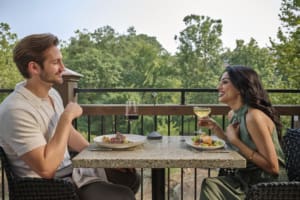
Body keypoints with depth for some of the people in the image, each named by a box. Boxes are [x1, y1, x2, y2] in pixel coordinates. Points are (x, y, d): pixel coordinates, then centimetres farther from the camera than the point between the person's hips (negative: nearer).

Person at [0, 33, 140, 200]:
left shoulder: (52, 93, 3)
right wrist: (67, 117, -26)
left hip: (72, 169, 8)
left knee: (131, 178, 12)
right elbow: (46, 169, -30)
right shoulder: (16, 110, -26)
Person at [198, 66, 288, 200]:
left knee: (210, 187, -16)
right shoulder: (233, 114, 2)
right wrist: (215, 127, 3)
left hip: (268, 185, -7)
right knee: (209, 185, -12)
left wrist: (235, 140, -22)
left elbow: (272, 167, -21)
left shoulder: (254, 116, -23)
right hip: (246, 178, 7)